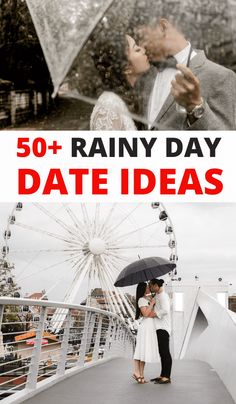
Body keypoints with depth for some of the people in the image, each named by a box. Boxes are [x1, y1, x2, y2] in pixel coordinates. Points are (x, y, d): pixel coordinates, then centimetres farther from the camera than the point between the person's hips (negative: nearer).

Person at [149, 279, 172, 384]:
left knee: (165, 352, -9)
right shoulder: (157, 296, 19)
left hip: (163, 328, -10)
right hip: (159, 328, 10)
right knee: (162, 353, 12)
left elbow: (165, 310, -23)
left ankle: (167, 377, -9)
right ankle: (162, 375, 17)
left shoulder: (163, 296, -11)